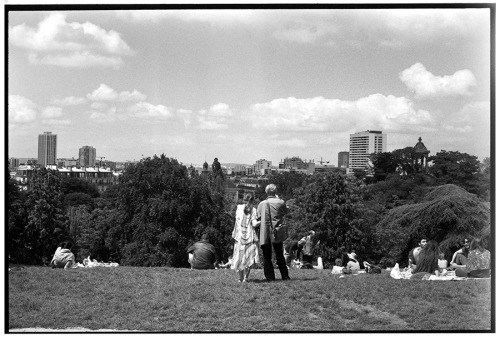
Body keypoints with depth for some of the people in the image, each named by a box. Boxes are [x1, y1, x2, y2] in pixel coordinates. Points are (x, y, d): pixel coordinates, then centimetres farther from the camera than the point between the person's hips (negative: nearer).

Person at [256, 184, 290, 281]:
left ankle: (270, 277, 3)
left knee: (267, 257, 6)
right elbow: (285, 212, 15)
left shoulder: (261, 204, 1)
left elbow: (258, 218, 4)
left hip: (264, 234, 0)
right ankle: (284, 276, 13)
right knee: (280, 256, 12)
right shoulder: (281, 202, -3)